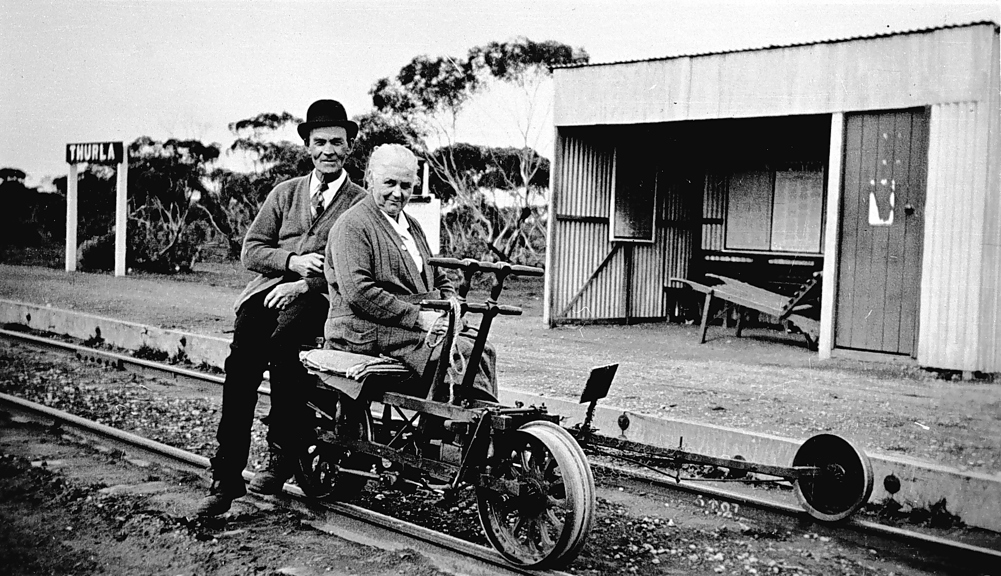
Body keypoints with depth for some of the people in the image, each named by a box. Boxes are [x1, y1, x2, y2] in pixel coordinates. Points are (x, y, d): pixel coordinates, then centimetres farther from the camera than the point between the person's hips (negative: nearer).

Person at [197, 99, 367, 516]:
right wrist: (292, 261, -5)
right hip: (270, 287, 3)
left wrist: (304, 285, -15)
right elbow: (251, 251, 15)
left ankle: (281, 455, -22)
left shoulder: (361, 204, 10)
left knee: (284, 337, -35)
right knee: (241, 361, -26)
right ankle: (226, 477, -24)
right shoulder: (285, 193, 22)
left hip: (322, 298, -2)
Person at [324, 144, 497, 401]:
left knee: (483, 349, -16)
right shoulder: (352, 226, -6)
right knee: (463, 354, -26)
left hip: (423, 324, 8)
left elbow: (440, 280, 29)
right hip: (371, 334, -8)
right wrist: (417, 317, -20)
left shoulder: (412, 226, 24)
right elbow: (357, 291, -18)